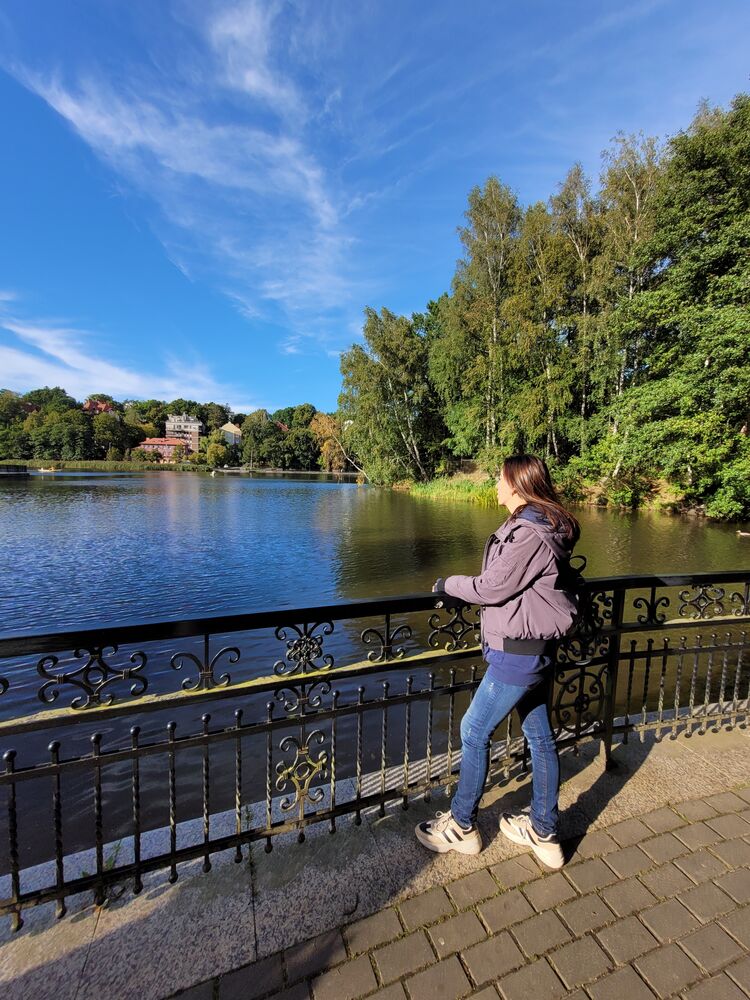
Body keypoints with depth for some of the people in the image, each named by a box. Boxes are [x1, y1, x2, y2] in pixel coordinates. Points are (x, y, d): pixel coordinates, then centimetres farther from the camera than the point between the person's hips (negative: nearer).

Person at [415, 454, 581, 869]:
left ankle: (461, 827, 27)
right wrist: (466, 586, 11)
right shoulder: (538, 526, 8)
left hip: (518, 653, -10)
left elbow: (491, 588, -21)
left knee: (474, 731, 6)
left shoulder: (530, 533, -23)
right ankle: (543, 834, 38)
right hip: (531, 649, 10)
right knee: (539, 737, 19)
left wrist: (448, 584, -6)